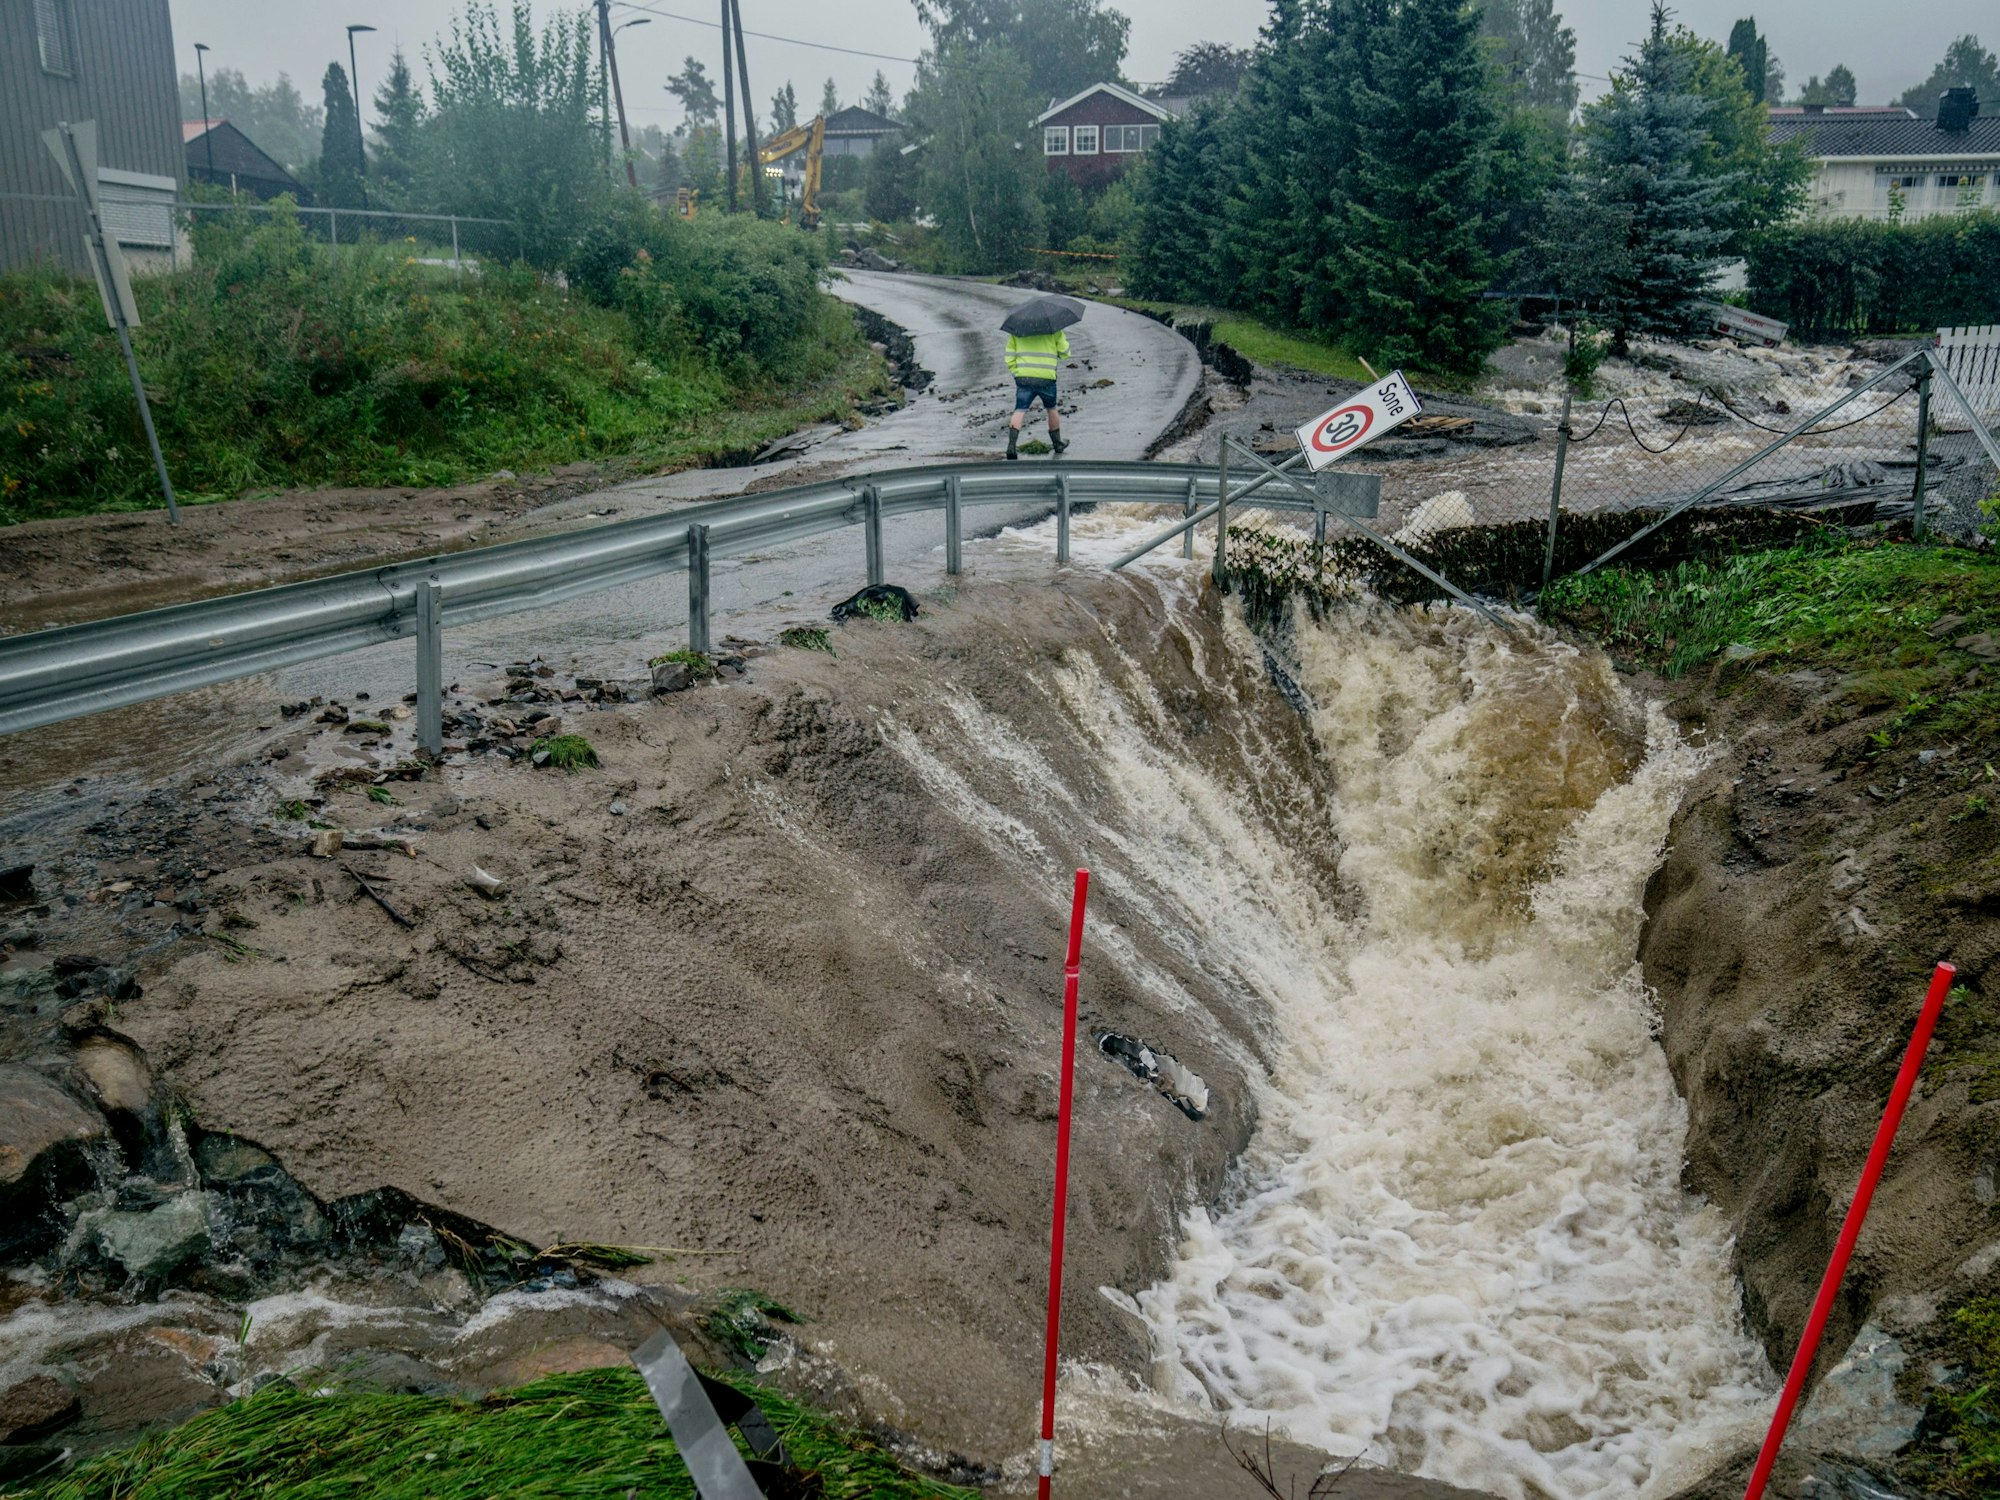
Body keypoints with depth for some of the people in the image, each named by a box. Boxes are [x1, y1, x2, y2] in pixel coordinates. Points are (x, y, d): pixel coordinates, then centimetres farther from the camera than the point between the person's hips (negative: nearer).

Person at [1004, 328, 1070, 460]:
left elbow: (1010, 358, 4)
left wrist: (1016, 373, 16)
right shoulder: (1053, 330, 0)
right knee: (1051, 409, 21)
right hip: (1047, 378, 0)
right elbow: (1065, 353, 5)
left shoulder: (1016, 331, 5)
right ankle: (1057, 443, 35)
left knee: (1019, 411, -2)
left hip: (1023, 377, 0)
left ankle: (1012, 445, -22)